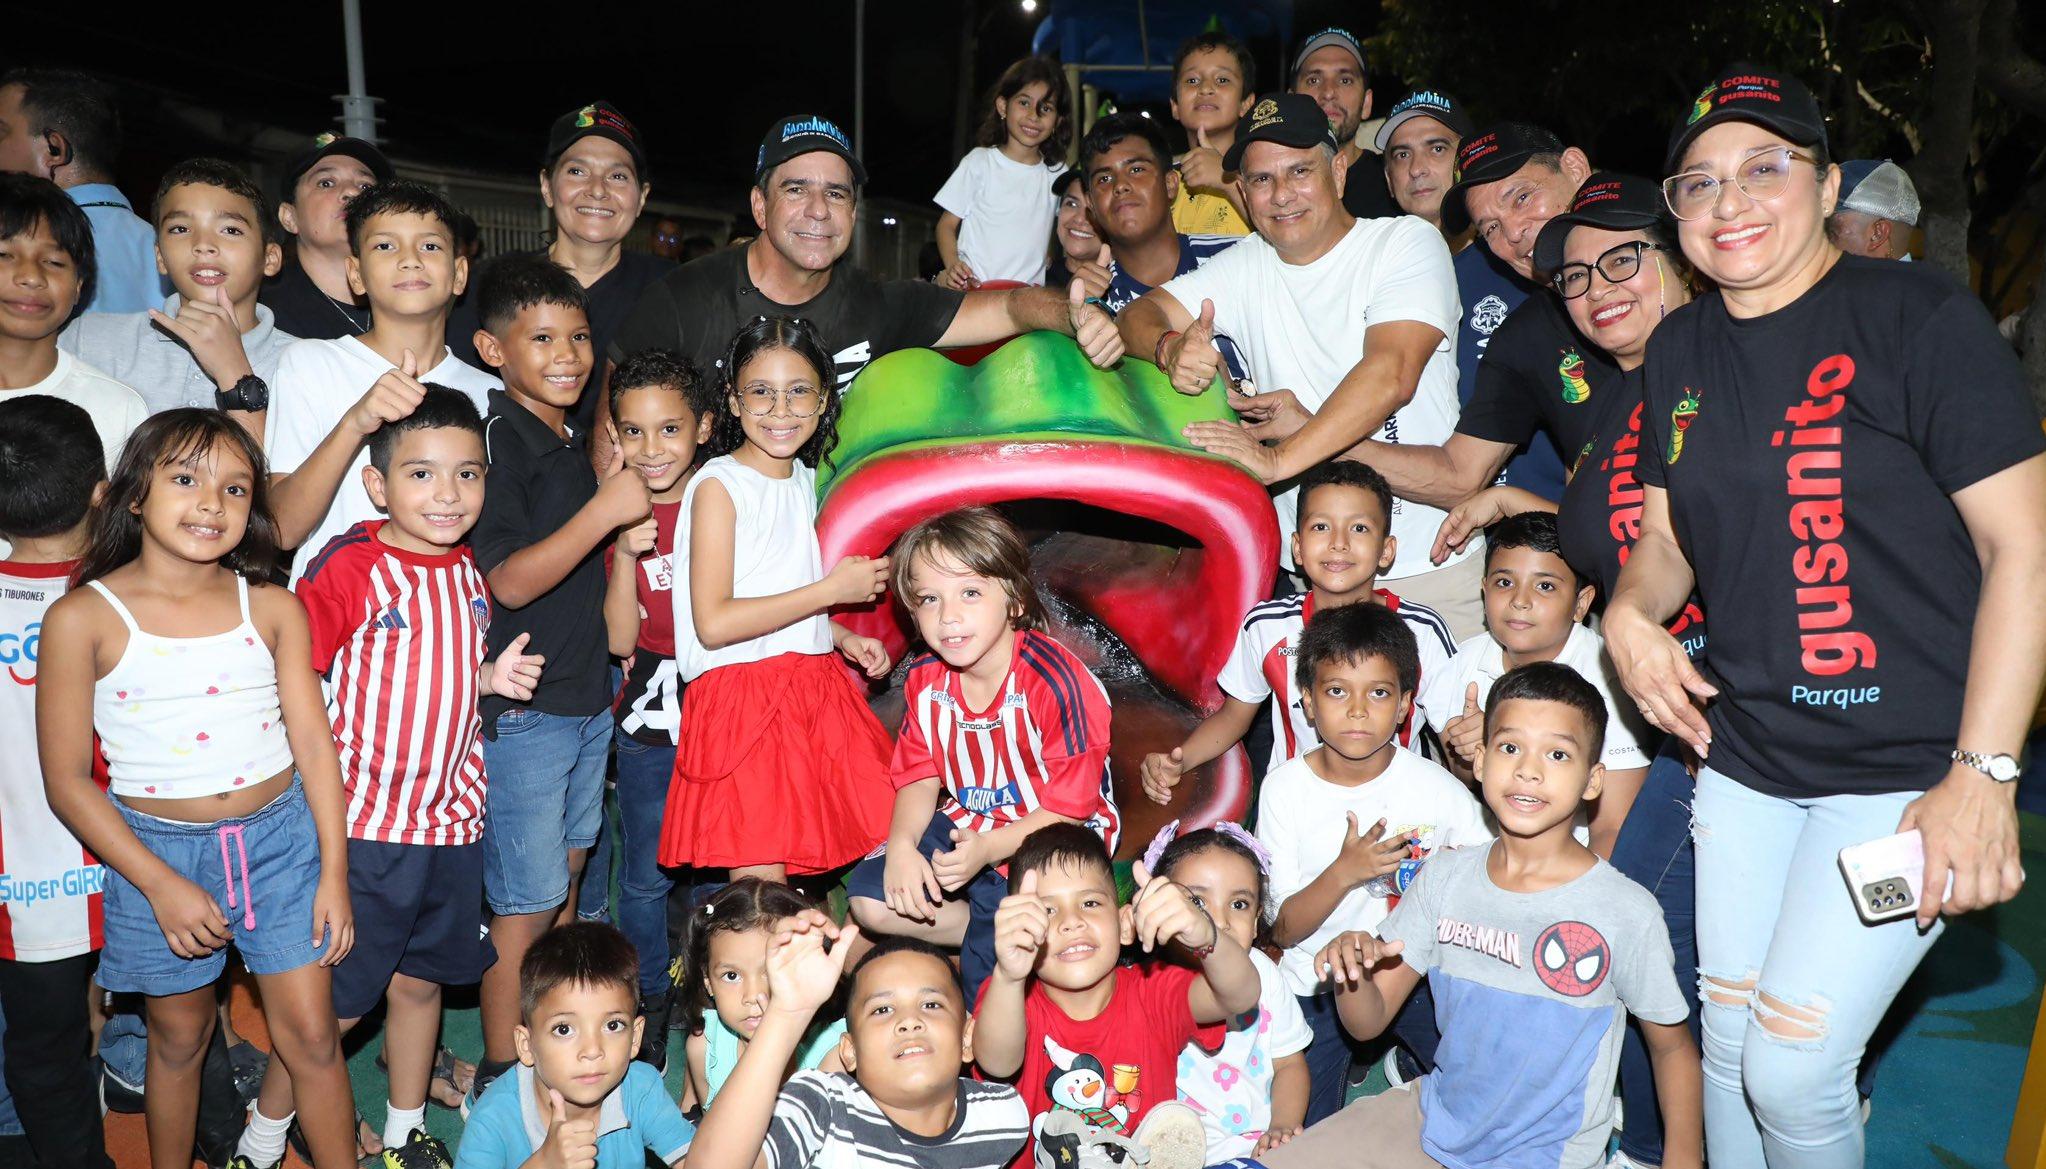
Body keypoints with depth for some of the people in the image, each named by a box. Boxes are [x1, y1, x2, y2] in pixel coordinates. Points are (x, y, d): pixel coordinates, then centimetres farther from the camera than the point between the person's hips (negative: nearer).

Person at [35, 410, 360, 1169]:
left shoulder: (273, 610, -4)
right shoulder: (83, 618, -10)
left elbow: (315, 745, -1)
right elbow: (67, 780, -8)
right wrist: (161, 884, -12)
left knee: (310, 1034, 6)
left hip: (279, 839, 1)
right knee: (180, 1036, 17)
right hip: (158, 848, -1)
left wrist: (334, 872, -3)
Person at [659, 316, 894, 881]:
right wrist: (832, 589, -14)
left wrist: (842, 638, 7)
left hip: (814, 691, 7)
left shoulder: (804, 478, 13)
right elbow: (713, 623, -18)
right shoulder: (718, 485, -9)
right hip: (743, 701, -7)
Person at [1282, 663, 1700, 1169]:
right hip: (1432, 1118, 3)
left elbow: (1673, 1046, 0)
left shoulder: (1626, 912, -14)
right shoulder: (1445, 877, -3)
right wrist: (1350, 969, -21)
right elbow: (1367, 1022, 0)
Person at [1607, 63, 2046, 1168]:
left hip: (1907, 766, -5)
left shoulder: (1919, 316, -11)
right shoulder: (1680, 349, 7)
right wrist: (1631, 611, -6)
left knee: (1792, 1066, -8)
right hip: (1743, 751, 6)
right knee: (1728, 1045, 13)